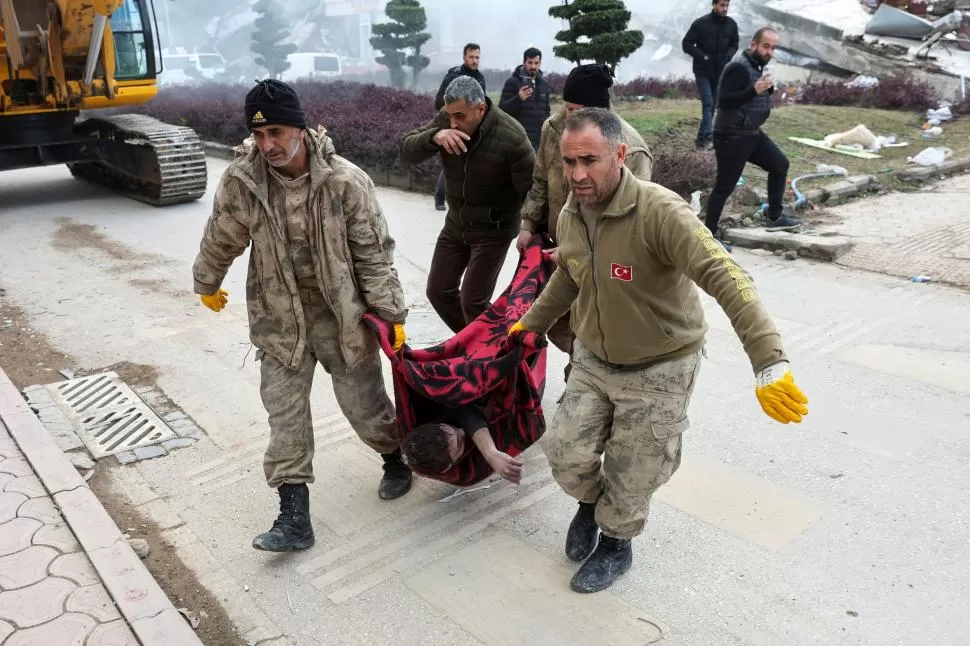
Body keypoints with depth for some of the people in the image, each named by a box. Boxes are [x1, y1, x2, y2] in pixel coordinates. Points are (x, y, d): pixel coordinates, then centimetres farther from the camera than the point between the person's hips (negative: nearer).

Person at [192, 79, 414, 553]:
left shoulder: (345, 181, -19)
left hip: (341, 312, -2)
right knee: (284, 413, 3)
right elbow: (221, 239, 7)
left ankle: (396, 460, 40)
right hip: (279, 317, 3)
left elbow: (374, 254, -12)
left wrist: (393, 314, -10)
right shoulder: (240, 180, -11)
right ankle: (294, 516, 13)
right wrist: (207, 285, 21)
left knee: (363, 403, 9)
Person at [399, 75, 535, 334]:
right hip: (455, 223, 6)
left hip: (493, 230, -6)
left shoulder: (511, 137, -27)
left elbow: (531, 191, -22)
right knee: (438, 291, 13)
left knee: (472, 300, -9)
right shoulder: (446, 120, -11)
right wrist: (434, 137, -33)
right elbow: (407, 150, -13)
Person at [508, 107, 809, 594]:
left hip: (658, 370, -5)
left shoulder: (660, 211, -29)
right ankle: (590, 503, 38)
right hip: (593, 360, 5)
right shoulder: (570, 216, -5)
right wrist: (532, 322, 26)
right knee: (566, 453, 4)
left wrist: (770, 363, -49)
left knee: (630, 477, 7)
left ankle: (616, 543, 37)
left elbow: (724, 278, -39)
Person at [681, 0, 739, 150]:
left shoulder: (731, 24, 0)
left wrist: (729, 56, -9)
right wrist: (702, 56, -17)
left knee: (713, 104, 8)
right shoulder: (700, 23, -12)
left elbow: (734, 44, 12)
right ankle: (707, 136, -19)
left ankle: (702, 137, 17)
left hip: (721, 72, 5)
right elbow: (686, 44, -8)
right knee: (708, 103, -14)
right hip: (703, 71, -4)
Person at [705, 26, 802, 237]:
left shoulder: (756, 66, 11)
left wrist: (767, 89, 0)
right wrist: (754, 90, -33)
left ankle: (775, 217, 25)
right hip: (731, 137, -10)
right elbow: (723, 101, -27)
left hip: (751, 133, 10)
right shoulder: (739, 67, -19)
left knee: (780, 164, 17)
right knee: (725, 187, -6)